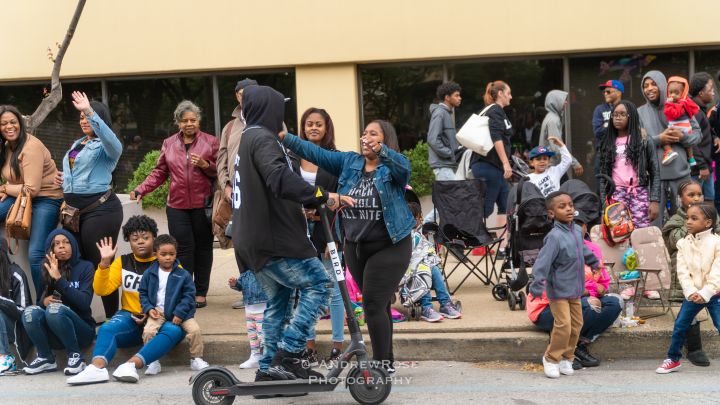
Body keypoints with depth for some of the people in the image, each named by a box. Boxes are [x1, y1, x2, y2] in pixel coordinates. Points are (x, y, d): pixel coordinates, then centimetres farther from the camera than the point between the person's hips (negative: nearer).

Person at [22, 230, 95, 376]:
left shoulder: (85, 267, -4)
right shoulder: (47, 270, 6)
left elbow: (84, 303, -16)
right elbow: (41, 299, 8)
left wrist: (59, 279, -24)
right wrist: (43, 301, -16)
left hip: (81, 330, -3)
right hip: (55, 335, 3)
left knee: (54, 309, -32)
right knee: (30, 312, -25)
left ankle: (75, 355, -16)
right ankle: (46, 358, -9)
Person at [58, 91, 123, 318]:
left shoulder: (105, 146, -7)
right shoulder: (77, 144, 20)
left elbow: (113, 143, -33)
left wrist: (90, 111, -39)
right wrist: (64, 179, 10)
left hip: (100, 210, -9)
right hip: (74, 210, 9)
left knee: (100, 263, -8)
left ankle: (113, 317, -1)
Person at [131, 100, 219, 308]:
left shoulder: (210, 141, 4)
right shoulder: (169, 143, 10)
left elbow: (220, 170, 4)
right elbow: (159, 172, 10)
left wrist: (205, 165, -14)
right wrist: (141, 189, 0)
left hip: (203, 205, -1)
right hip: (177, 205, 1)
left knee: (203, 248, 5)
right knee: (183, 248, -4)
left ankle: (200, 293, 14)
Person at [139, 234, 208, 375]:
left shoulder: (183, 275, -3)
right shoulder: (150, 273, 2)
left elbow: (189, 295, -4)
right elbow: (143, 293, 9)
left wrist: (180, 313, -13)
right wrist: (148, 308, -7)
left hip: (179, 312, 0)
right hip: (157, 312, 1)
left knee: (195, 329, -19)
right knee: (148, 331, -25)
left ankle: (196, 359, 1)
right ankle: (153, 362, -9)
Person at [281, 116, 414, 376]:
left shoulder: (392, 168, -8)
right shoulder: (349, 163, 6)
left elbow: (402, 164, -31)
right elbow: (316, 153, -1)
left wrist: (381, 150, -51)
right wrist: (285, 139, -14)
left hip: (388, 247, -6)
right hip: (355, 246, 6)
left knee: (373, 304, -11)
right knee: (377, 305, 15)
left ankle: (383, 363, -1)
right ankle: (386, 360, 26)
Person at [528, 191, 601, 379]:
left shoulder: (577, 231, 1)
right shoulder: (555, 237, -23)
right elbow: (543, 261, -28)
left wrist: (593, 262, 39)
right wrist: (537, 286, -35)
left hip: (574, 290, 8)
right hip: (558, 291, -8)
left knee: (576, 325, 13)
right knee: (563, 325, -12)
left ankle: (566, 358, 29)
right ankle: (551, 358, 8)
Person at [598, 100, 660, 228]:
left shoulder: (645, 141, 6)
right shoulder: (608, 143, 14)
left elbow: (655, 173, 3)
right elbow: (603, 175, 14)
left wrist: (655, 201, -5)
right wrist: (604, 202, 6)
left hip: (639, 193, -2)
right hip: (616, 194, 2)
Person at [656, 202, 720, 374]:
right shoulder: (684, 243, 0)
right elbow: (682, 271, -5)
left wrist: (705, 293, -24)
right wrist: (690, 292, -19)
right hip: (692, 294, 4)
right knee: (679, 326, 6)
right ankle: (673, 359, 21)